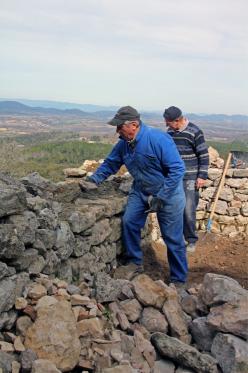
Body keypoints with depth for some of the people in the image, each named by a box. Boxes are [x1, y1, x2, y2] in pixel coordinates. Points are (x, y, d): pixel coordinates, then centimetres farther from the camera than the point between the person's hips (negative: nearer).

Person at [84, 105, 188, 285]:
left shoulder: (158, 139, -27)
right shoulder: (123, 144, -4)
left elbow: (177, 169, -27)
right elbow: (110, 164, 12)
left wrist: (160, 198, -25)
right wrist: (94, 179, -2)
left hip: (168, 192, -6)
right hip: (141, 191, 6)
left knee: (173, 238, 0)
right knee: (129, 221, -7)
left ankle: (179, 280, 15)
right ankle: (135, 263, 14)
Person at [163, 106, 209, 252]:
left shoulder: (195, 132, -12)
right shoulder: (169, 132, 6)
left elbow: (204, 155, -9)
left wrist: (202, 176, -11)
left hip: (190, 178, -5)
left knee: (188, 211, -6)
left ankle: (192, 240, 11)